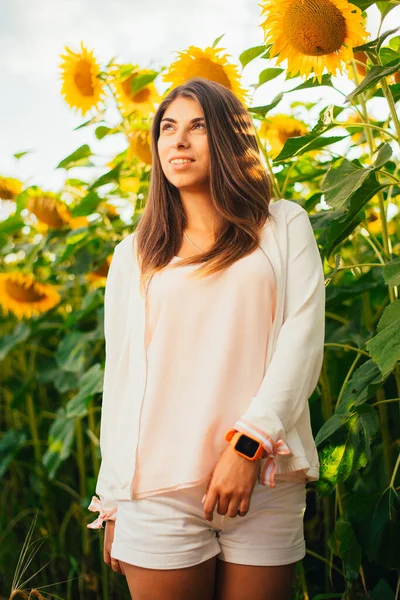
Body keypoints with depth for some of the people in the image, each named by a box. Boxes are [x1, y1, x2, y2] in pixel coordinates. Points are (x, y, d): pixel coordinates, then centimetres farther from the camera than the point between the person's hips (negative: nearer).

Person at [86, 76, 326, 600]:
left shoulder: (284, 228, 8)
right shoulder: (134, 256, 13)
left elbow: (303, 341, -2)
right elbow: (120, 379, 12)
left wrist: (247, 444, -14)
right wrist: (111, 499, 10)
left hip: (265, 484, -1)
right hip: (159, 490, 1)